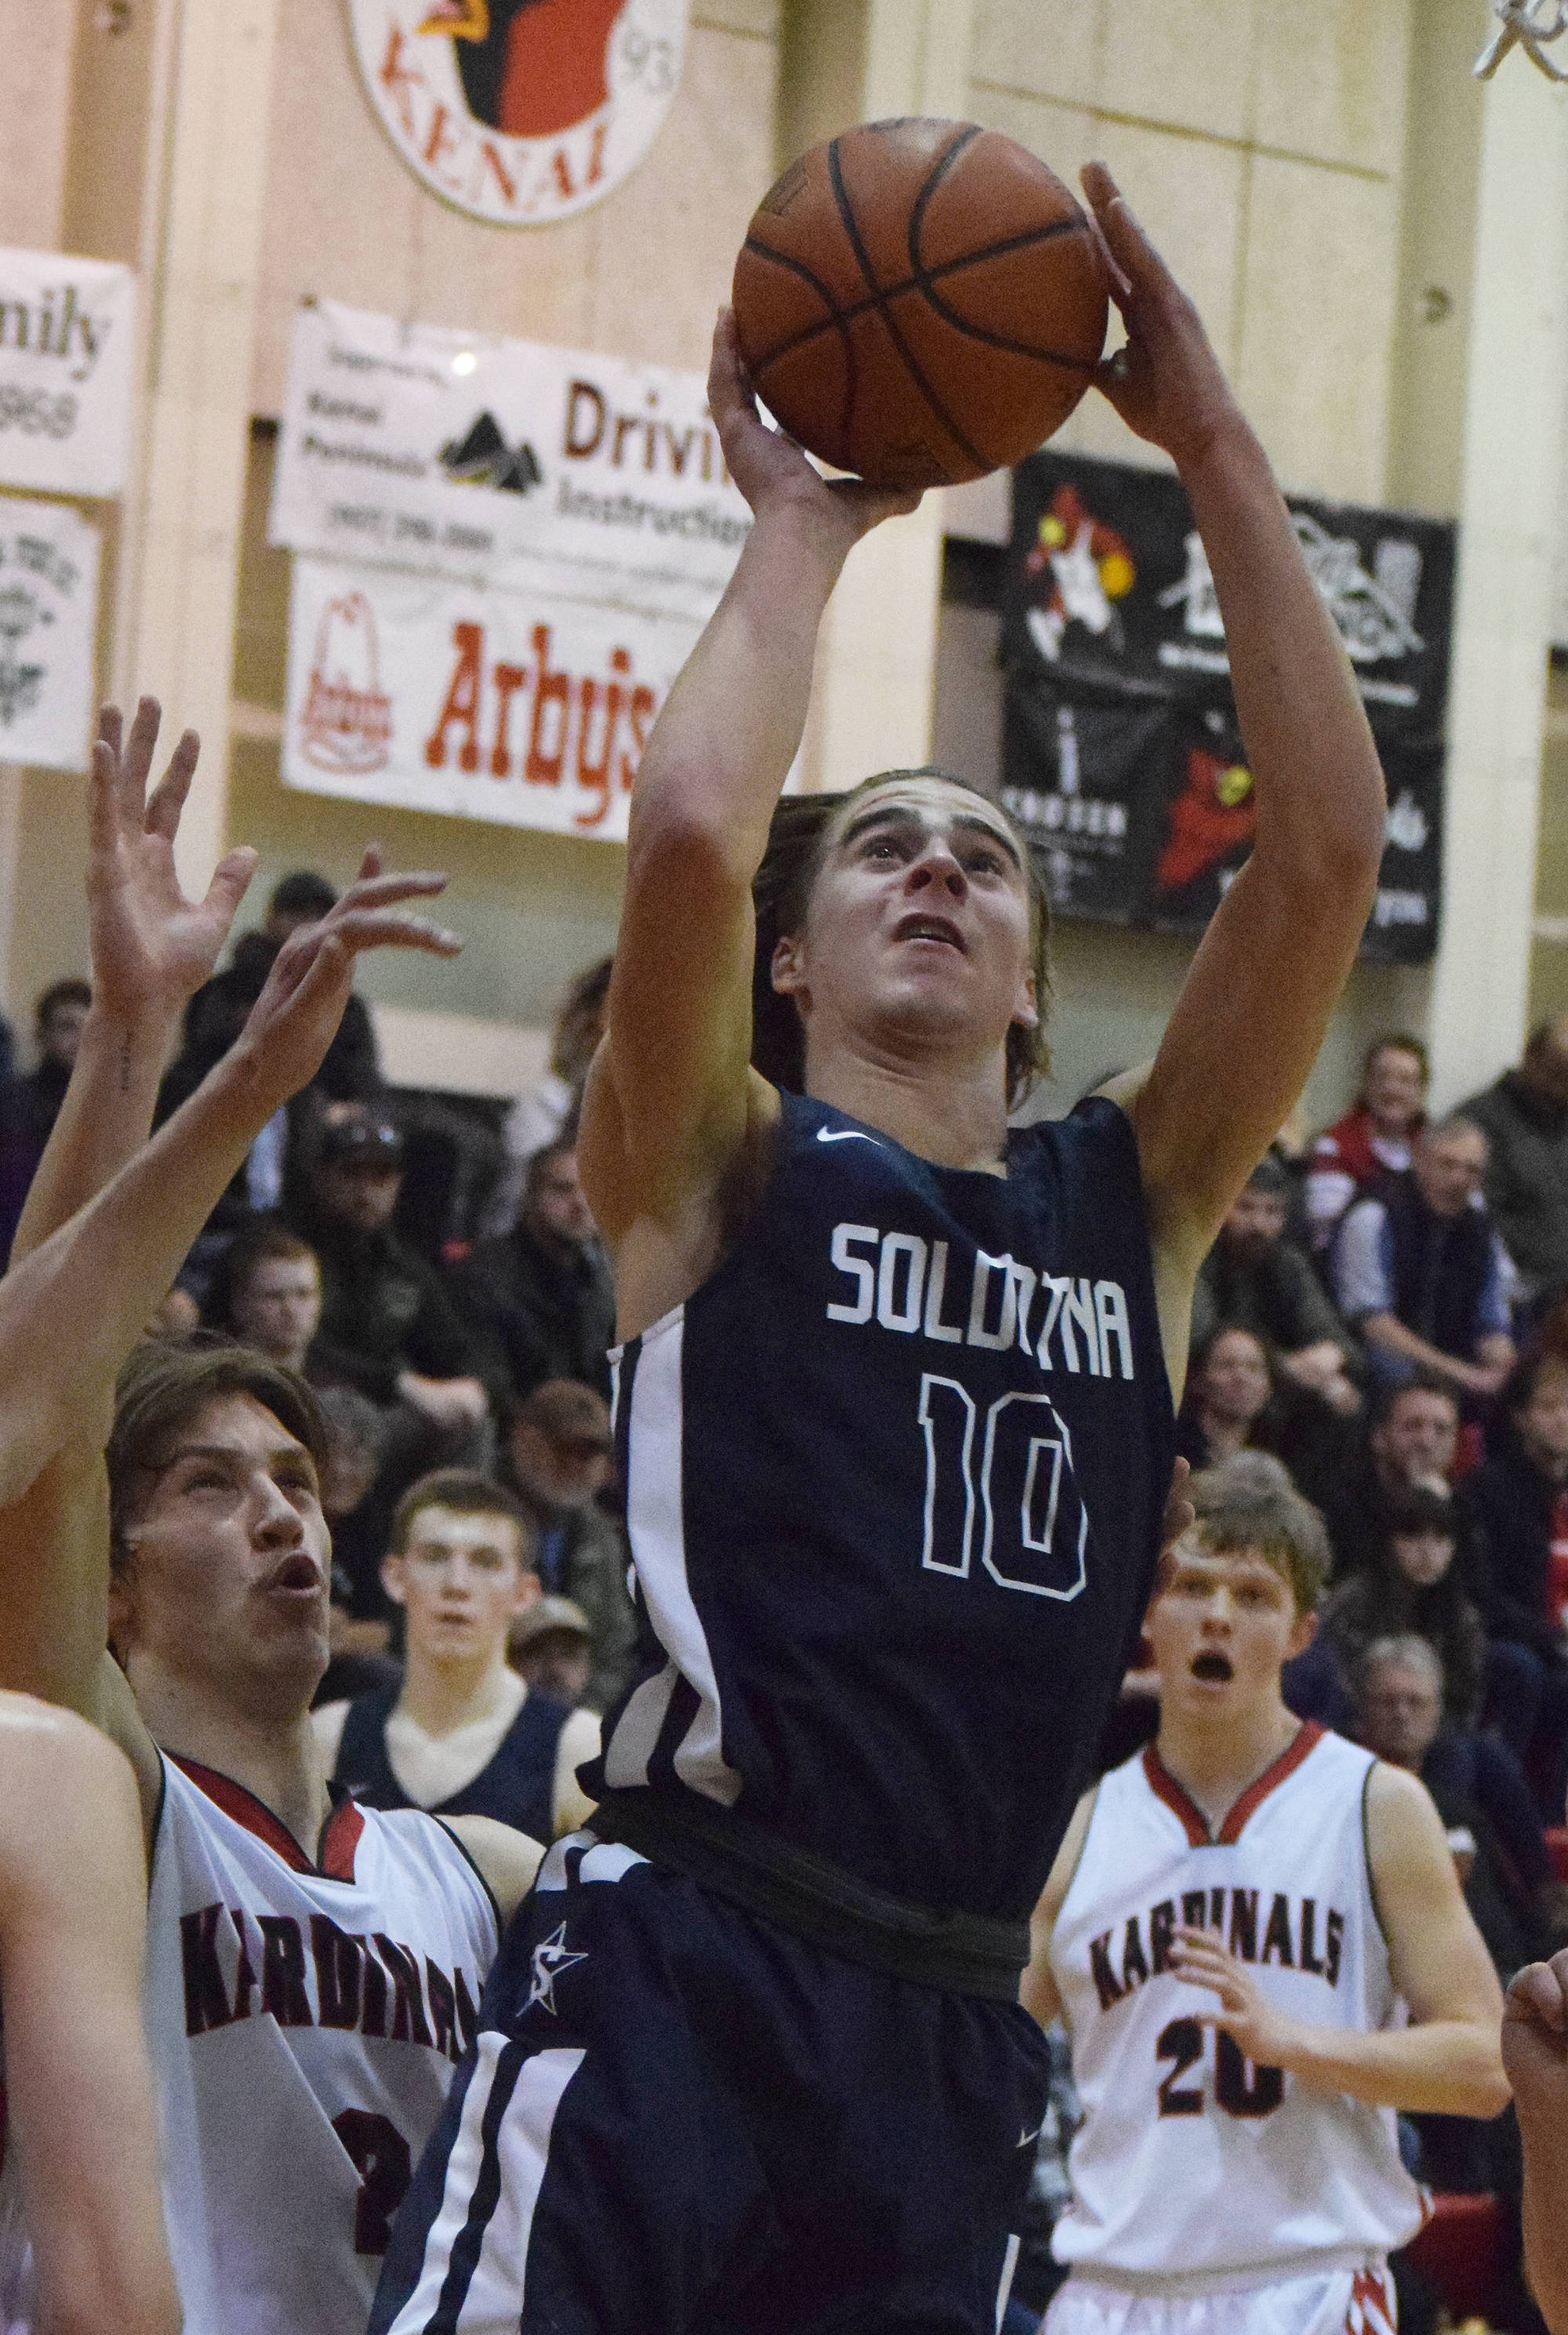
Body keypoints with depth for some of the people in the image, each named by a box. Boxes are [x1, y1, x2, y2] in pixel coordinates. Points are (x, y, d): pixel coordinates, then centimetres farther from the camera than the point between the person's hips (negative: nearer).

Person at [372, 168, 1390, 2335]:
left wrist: (1214, 446, 2)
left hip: (952, 2019, 5)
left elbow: (1326, 844, 5)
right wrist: (800, 526, 1)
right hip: (671, 1970, -5)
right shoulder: (721, 1173, 5)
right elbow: (688, 832, -15)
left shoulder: (1133, 1201, 16)